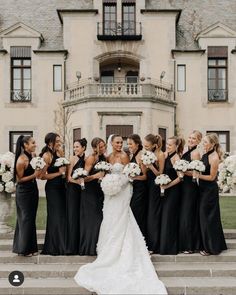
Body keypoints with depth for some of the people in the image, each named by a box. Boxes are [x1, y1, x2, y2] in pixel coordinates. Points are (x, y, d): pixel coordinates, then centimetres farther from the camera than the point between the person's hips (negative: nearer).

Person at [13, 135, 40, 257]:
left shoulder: (32, 157, 5)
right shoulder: (21, 160, -17)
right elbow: (19, 179, -14)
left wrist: (39, 173, 0)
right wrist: (34, 175, -21)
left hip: (32, 191, 8)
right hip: (24, 192, -8)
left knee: (31, 219, 13)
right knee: (26, 219, 2)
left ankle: (31, 247, 23)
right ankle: (24, 249, 14)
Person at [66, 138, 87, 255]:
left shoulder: (86, 159, 5)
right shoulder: (73, 158, -5)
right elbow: (69, 177, -9)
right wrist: (80, 181, -19)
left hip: (82, 190, 4)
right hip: (73, 190, -3)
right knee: (73, 217, -2)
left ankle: (80, 246, 15)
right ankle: (72, 247, 5)